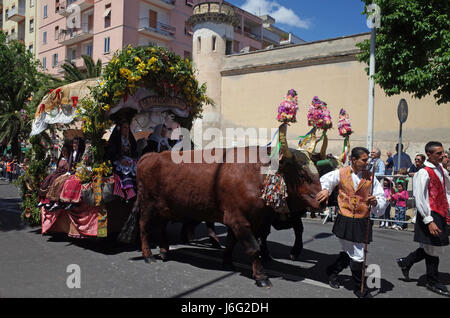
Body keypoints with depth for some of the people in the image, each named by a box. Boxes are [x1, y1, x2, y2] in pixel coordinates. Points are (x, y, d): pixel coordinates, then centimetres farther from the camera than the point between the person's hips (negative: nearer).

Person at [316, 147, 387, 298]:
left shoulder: (371, 177, 3)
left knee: (350, 253, 10)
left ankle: (332, 271, 39)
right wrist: (325, 190, -2)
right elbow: (326, 179, 18)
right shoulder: (341, 173, 0)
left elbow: (382, 199, 5)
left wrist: (376, 202, -18)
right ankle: (360, 288, 23)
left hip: (362, 223, 2)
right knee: (357, 257, 3)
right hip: (345, 221, -2)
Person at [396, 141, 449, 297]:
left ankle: (406, 262, 32)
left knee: (431, 247, 14)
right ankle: (433, 282, 22)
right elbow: (420, 200, -20)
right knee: (433, 249, 4)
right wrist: (429, 221, -22)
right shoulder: (424, 173, -16)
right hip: (430, 214, -8)